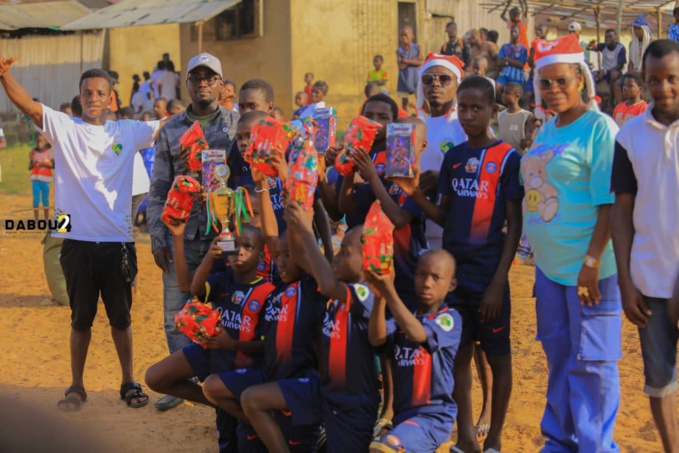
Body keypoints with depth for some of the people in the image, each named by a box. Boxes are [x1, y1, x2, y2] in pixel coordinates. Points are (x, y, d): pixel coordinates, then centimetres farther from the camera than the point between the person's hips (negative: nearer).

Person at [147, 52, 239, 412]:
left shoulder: (238, 125, 3)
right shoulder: (171, 130, 10)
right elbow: (158, 189, 11)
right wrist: (157, 237, 3)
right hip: (181, 237, 3)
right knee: (176, 314, 6)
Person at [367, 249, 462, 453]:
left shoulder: (449, 318, -7)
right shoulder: (404, 314, 8)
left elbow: (417, 334, -27)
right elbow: (377, 339, -12)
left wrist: (389, 291, -34)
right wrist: (379, 297, -26)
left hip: (434, 416, -7)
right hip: (403, 414, 7)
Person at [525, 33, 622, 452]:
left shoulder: (599, 128, -11)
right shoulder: (548, 130, 12)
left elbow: (609, 204, -16)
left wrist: (592, 262, -22)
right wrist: (539, 252, 17)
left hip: (588, 266, -8)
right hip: (549, 264, 8)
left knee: (591, 362, 0)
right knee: (558, 354, 17)